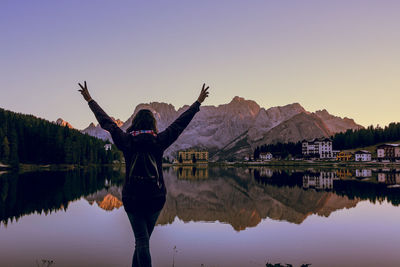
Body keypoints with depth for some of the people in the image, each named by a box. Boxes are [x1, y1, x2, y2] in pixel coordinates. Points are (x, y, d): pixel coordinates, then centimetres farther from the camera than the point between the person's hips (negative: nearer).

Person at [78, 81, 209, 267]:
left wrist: (90, 100, 20)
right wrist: (198, 102, 16)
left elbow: (106, 121, 7)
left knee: (141, 240, 3)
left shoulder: (126, 140, -4)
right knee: (143, 238, 19)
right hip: (155, 198, 1)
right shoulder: (159, 141, -4)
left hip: (132, 199, -1)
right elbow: (180, 123, 5)